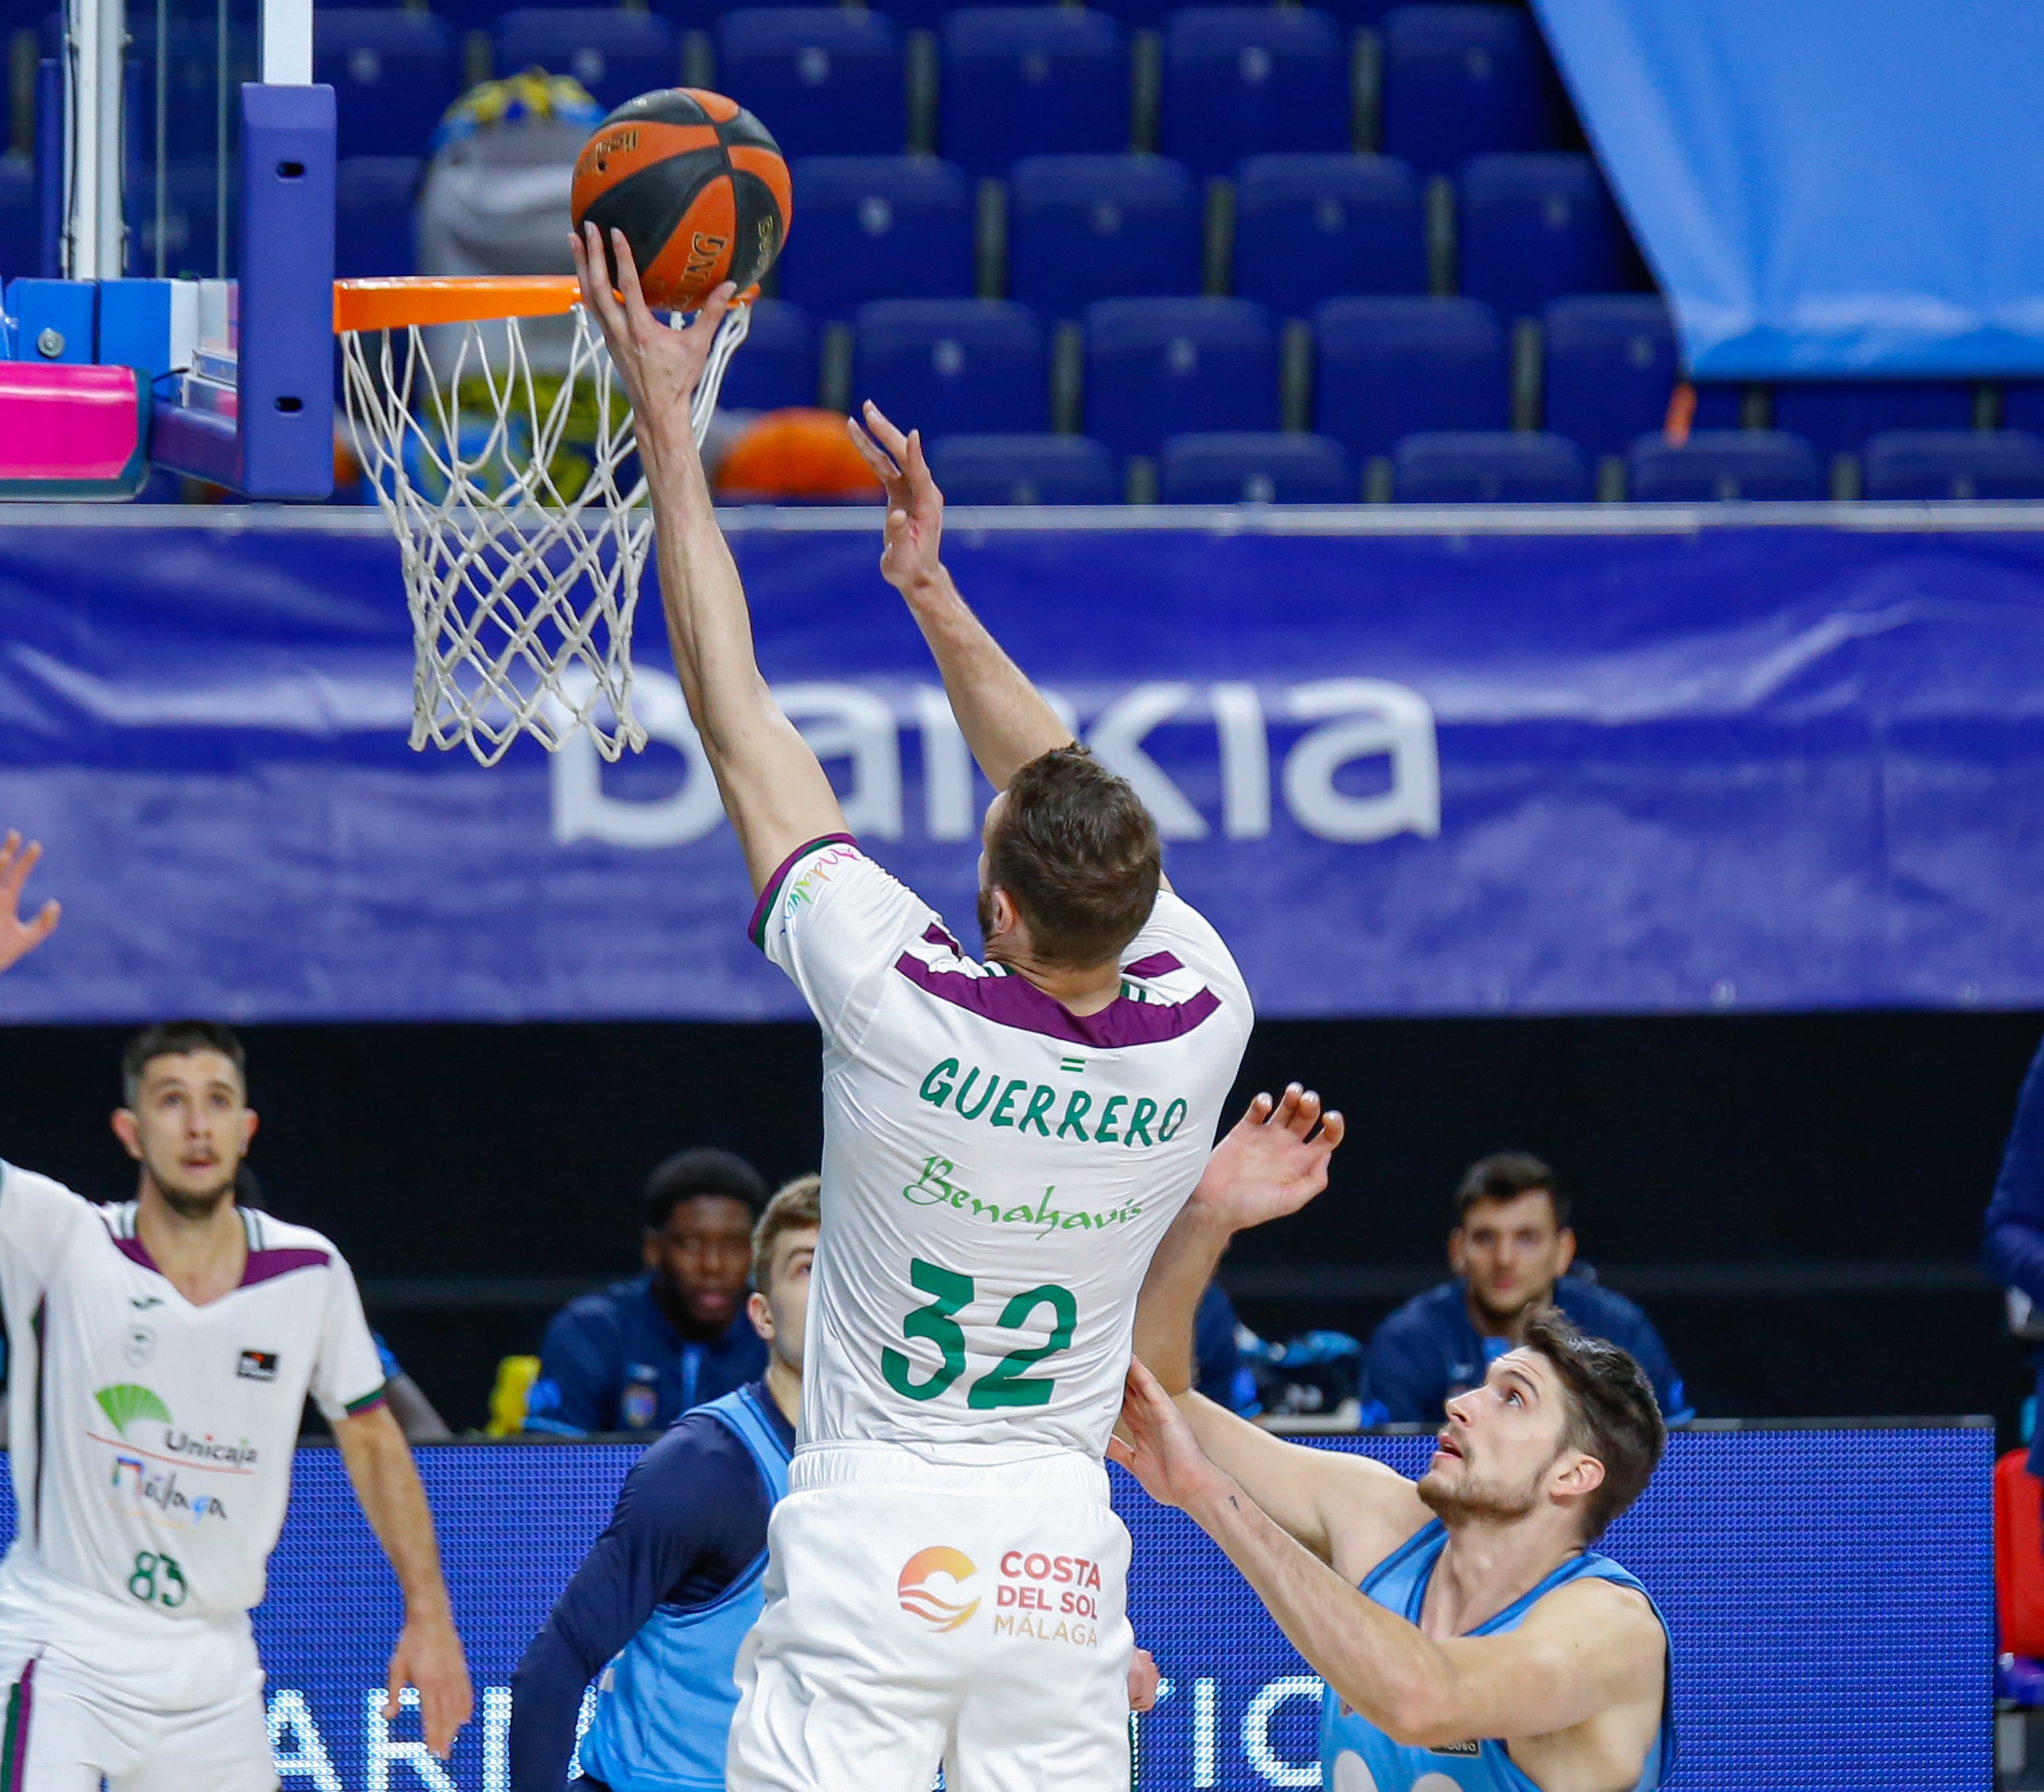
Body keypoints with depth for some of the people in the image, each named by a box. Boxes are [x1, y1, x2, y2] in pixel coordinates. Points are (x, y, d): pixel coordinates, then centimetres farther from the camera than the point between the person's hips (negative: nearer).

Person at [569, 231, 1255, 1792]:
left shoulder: (901, 1005, -15)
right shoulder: (1202, 1029, -5)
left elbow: (741, 721, -6)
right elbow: (1079, 802, 14)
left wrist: (668, 432, 2)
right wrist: (936, 593, 20)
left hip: (874, 1540, -4)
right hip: (1064, 1554, 4)